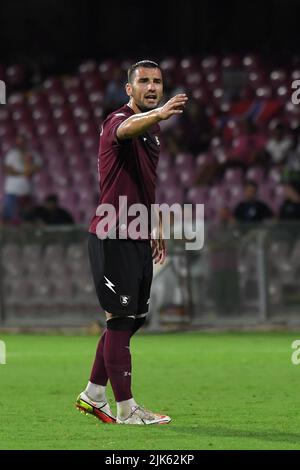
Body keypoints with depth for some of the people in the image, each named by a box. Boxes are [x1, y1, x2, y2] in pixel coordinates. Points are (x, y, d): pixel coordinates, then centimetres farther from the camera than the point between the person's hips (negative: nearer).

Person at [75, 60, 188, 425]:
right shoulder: (118, 120, -12)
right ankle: (125, 409, -5)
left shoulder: (152, 130, 17)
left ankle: (92, 395, 25)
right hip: (112, 237, -9)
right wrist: (160, 113, -59)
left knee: (130, 319, 14)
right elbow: (127, 129, -39)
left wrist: (157, 227, 26)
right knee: (121, 319, -8)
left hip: (139, 240, 9)